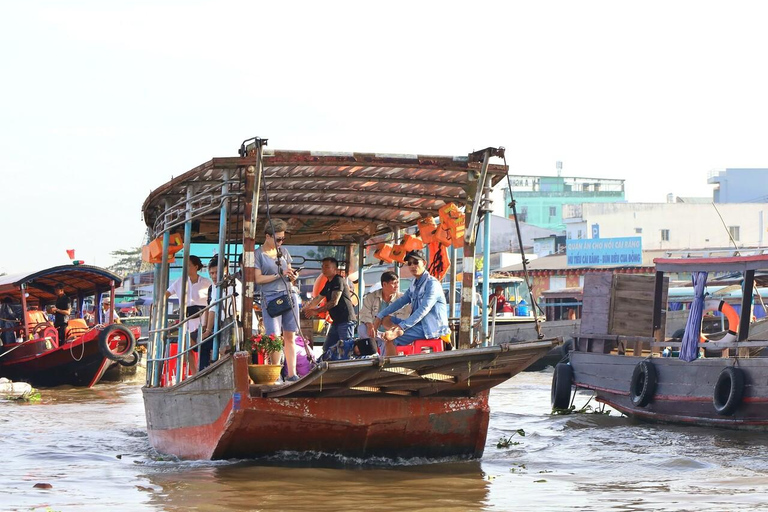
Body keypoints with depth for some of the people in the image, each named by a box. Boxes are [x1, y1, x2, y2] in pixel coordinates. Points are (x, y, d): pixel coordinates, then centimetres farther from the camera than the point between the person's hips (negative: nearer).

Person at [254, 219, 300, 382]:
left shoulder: (283, 251, 15)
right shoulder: (258, 254, 0)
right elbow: (258, 279, -7)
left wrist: (292, 277, -1)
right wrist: (279, 274, -14)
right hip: (270, 298, -5)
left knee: (290, 337, 2)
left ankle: (291, 374, 3)